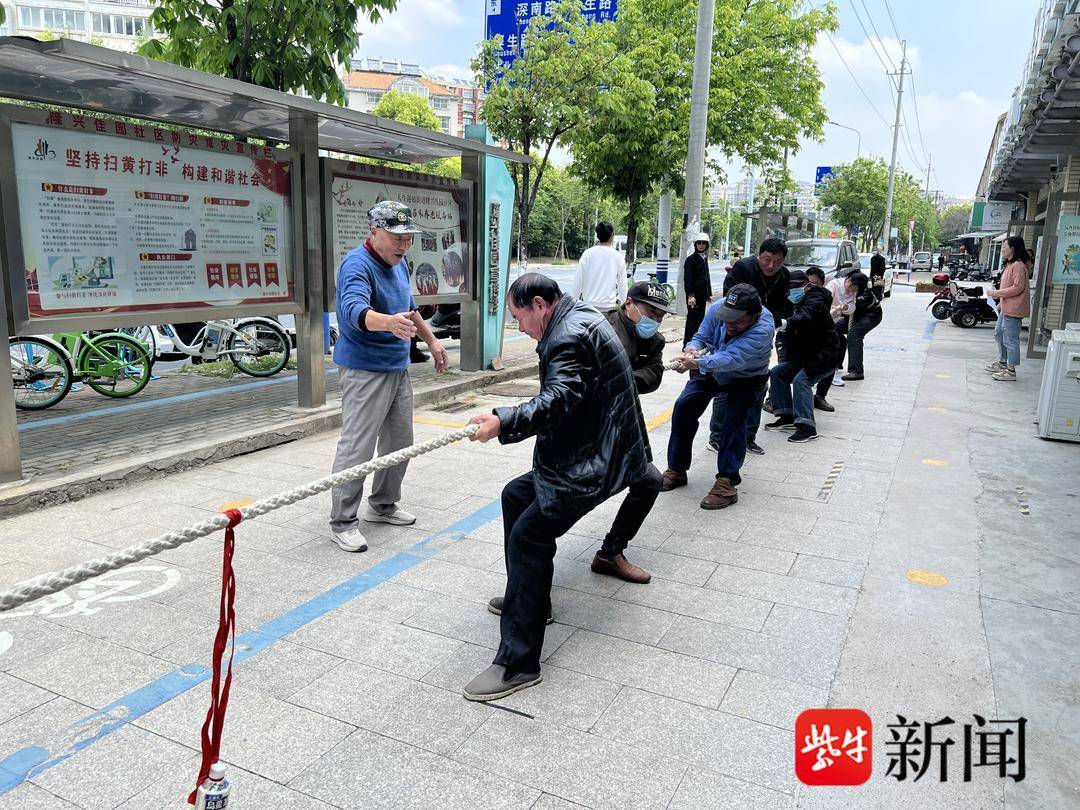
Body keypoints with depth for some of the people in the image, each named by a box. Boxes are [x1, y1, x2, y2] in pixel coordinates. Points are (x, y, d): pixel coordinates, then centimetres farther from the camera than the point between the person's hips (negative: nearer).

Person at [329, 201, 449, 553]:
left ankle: (383, 505, 33)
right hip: (364, 371, -9)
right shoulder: (357, 265, -19)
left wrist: (431, 340, 28)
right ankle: (342, 523, 4)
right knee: (357, 447, -8)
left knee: (400, 441, 16)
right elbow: (354, 310, -38)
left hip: (398, 368, 9)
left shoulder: (399, 264, 10)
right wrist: (389, 322, -56)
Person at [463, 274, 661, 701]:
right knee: (516, 496, 19)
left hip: (589, 463, -11)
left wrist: (505, 421, -45)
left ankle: (517, 662, -13)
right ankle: (524, 597, 30)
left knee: (527, 537, -16)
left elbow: (559, 400, -34)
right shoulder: (583, 317, 15)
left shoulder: (569, 337, -19)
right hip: (592, 446, 12)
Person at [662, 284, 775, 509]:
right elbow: (702, 336, -17)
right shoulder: (718, 308, -25)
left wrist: (697, 363, -63)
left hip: (746, 378, -4)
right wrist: (693, 347, -41)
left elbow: (732, 358, -50)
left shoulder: (762, 329, -39)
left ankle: (727, 482, -16)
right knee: (684, 406, -9)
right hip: (711, 370, 4)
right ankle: (677, 469, 5)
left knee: (734, 418, -24)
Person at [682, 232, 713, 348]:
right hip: (694, 294, -8)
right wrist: (690, 295, -21)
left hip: (703, 294, 8)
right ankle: (687, 344, -1)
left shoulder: (704, 259, 14)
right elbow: (687, 279, -15)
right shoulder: (691, 259, -9)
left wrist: (709, 293, 18)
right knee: (692, 319, -6)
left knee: (700, 318, 10)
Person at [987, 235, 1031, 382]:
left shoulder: (1018, 265, -17)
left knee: (1010, 339, -5)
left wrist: (996, 293, -19)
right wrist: (1000, 303, 16)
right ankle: (1002, 363, 36)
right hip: (1005, 307, 11)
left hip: (1013, 309, -11)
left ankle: (1011, 371, 1)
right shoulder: (1010, 264, 14)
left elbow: (1018, 287, -22)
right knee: (999, 333, 22)